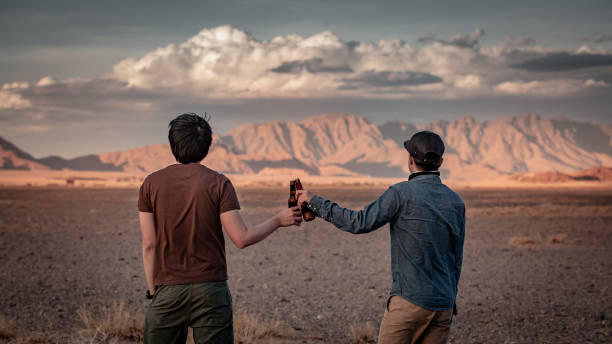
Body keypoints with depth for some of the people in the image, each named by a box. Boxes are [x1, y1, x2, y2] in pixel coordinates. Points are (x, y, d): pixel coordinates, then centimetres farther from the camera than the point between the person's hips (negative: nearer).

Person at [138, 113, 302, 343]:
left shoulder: (152, 184, 0)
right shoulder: (218, 184, -5)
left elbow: (149, 245, 0)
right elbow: (241, 238, -9)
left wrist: (153, 290, 9)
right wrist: (278, 220, 6)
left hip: (168, 290, 1)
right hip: (210, 289, -1)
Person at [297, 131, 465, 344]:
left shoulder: (402, 193, -10)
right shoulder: (456, 201, 8)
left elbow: (361, 223, -15)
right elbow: (456, 260, 14)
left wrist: (316, 202, -6)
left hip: (410, 300, -5)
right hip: (443, 306, 6)